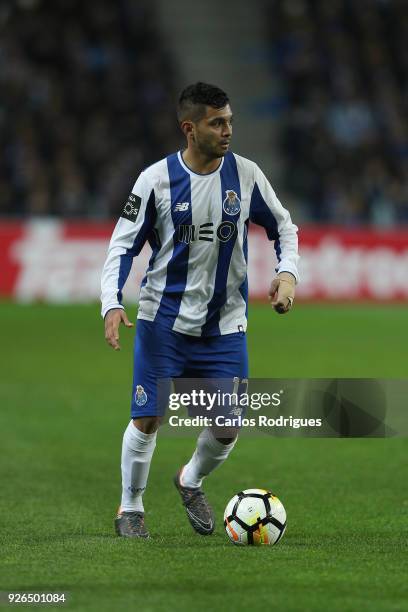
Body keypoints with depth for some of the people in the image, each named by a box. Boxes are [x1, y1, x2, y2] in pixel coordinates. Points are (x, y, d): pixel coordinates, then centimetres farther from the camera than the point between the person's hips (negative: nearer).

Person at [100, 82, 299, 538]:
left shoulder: (245, 175, -2)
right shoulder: (156, 179, -9)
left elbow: (283, 227, 12)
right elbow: (122, 246, -3)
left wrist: (287, 272, -7)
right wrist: (112, 304, -17)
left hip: (224, 325, 2)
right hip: (163, 319, -2)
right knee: (147, 419, -5)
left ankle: (191, 482, 31)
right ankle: (130, 509, 17)